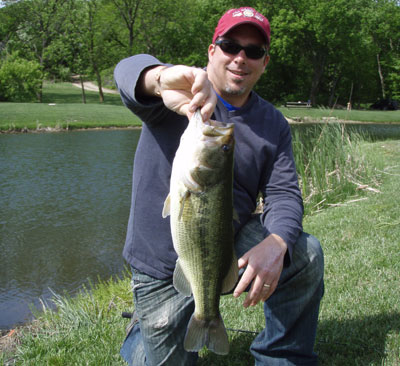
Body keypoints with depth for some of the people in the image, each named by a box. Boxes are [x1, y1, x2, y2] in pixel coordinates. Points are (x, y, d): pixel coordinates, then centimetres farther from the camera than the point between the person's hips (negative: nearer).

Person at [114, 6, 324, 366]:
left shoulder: (273, 124, 2)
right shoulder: (177, 94, -10)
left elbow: (284, 193, -6)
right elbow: (129, 70, -31)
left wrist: (275, 244, -29)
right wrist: (161, 78, -58)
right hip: (163, 264, -3)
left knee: (306, 252, -19)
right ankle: (142, 334, 38)